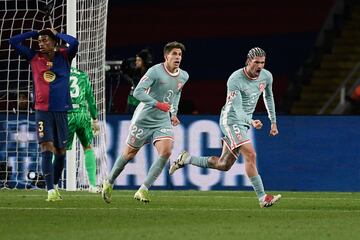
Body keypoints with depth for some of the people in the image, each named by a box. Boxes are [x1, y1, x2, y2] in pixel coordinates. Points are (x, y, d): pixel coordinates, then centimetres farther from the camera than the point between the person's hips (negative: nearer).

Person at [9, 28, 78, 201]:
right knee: (46, 148, -14)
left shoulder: (64, 56, 4)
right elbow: (14, 41, 4)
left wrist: (57, 34, -2)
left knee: (60, 151, 8)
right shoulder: (34, 57, 6)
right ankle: (50, 190, -17)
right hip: (42, 110, -1)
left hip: (61, 110, 1)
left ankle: (55, 185, 26)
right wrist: (35, 33, 6)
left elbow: (74, 43, -16)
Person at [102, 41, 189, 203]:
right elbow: (137, 92, -25)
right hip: (143, 119, -5)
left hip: (163, 122, 5)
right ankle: (109, 183, 31)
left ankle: (143, 190, -12)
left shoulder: (184, 76, 4)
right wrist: (157, 104, -33)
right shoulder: (155, 71, -18)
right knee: (129, 154, 7)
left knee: (166, 152, -18)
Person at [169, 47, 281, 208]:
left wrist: (273, 122, 20)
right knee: (250, 155, -21)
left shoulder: (266, 76, -1)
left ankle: (186, 159, 25)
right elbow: (238, 109, -29)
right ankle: (262, 198, -19)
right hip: (231, 120, -8)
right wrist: (251, 122, -46)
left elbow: (268, 97, 19)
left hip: (244, 122, 8)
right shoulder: (235, 80, -23)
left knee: (223, 165, 8)